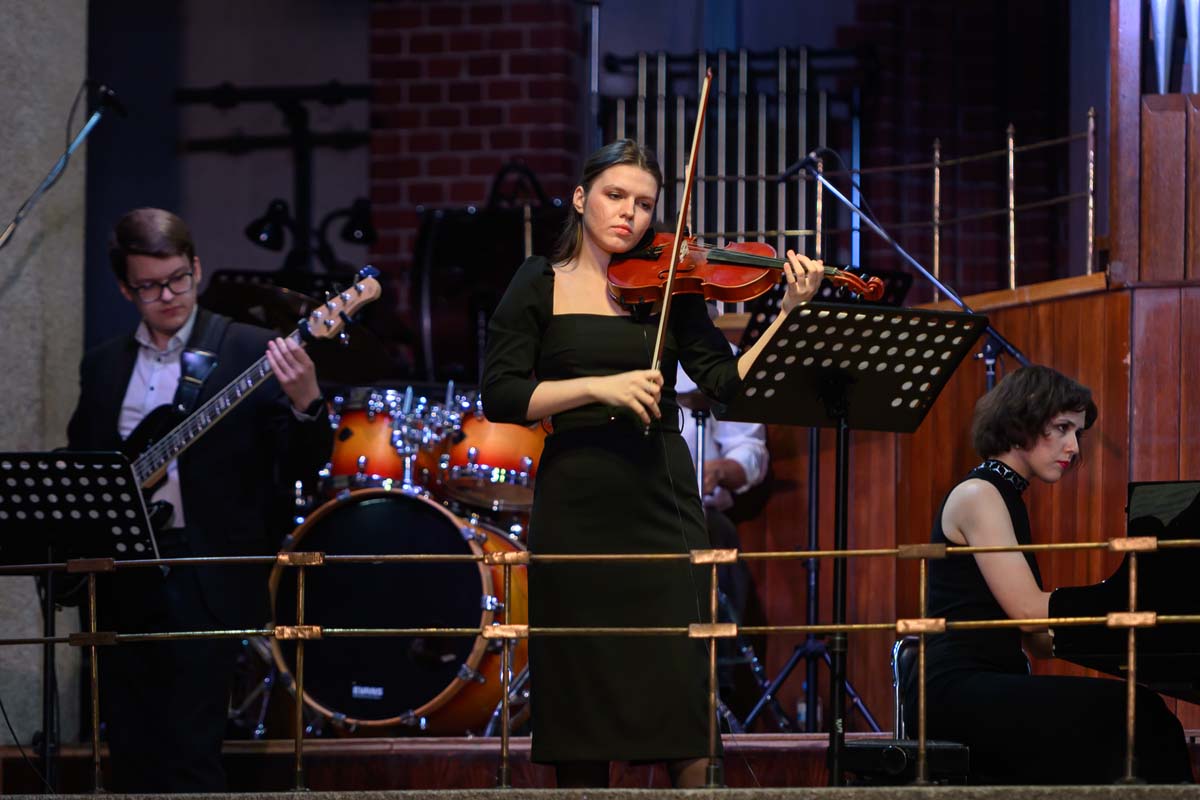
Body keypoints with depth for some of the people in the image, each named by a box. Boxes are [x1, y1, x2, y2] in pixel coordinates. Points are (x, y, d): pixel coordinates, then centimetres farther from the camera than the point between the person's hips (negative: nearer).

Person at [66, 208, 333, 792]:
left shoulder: (250, 351, 0)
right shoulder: (103, 366, 14)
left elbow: (300, 465, -6)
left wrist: (305, 403, -26)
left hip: (208, 582, -5)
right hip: (123, 580, 5)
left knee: (190, 756, -11)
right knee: (131, 759, 5)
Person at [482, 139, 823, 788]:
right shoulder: (541, 284, 5)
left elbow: (727, 383, 0)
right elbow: (500, 397, -5)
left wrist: (790, 313, -11)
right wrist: (598, 386, -16)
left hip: (662, 500, 1)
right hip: (577, 510, -1)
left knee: (686, 703, -4)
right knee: (581, 709, 2)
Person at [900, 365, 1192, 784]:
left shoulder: (1006, 499, 23)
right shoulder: (977, 496, -4)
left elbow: (1038, 641, 16)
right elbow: (1029, 611, -15)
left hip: (985, 694, 8)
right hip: (955, 694, -8)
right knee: (1132, 713, -24)